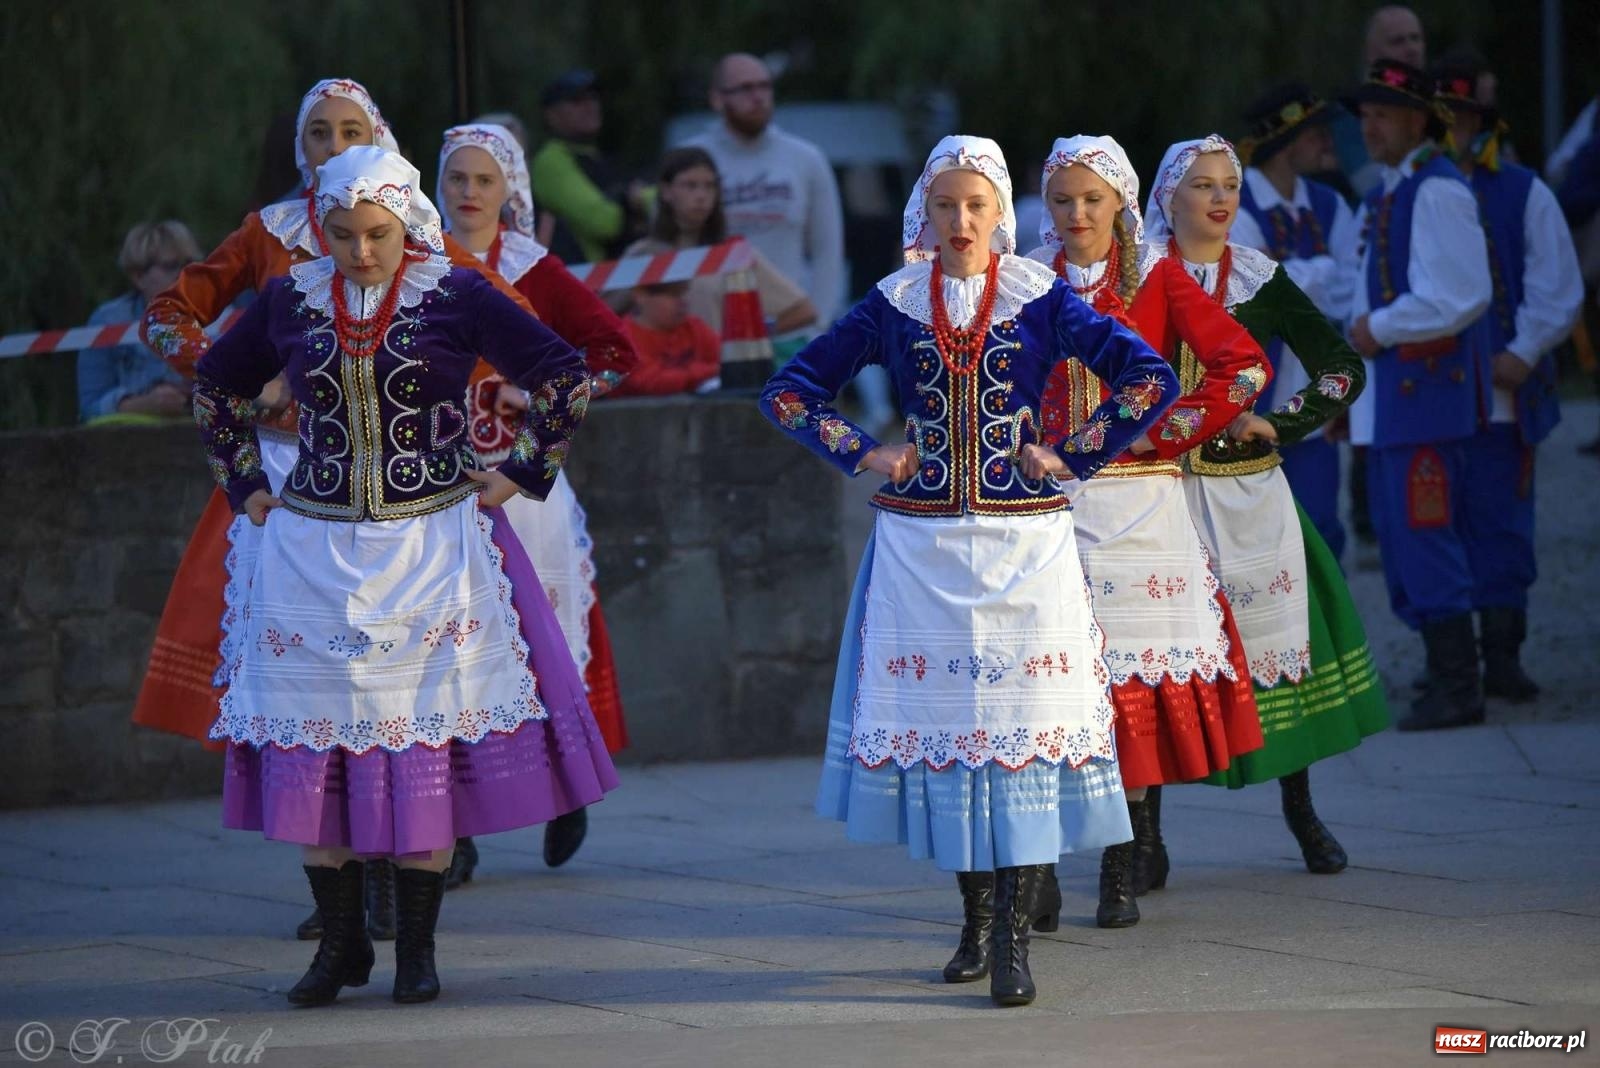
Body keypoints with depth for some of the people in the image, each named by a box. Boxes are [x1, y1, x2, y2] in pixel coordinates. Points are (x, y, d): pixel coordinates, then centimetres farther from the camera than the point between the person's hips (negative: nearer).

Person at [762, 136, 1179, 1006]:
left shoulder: (1040, 301, 0)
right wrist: (862, 453, 0)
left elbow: (1151, 379, -4)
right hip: (921, 543, 2)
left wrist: (1071, 459, -6)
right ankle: (978, 917, 16)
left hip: (1023, 542, -2)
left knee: (1021, 718, -8)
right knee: (938, 714, 3)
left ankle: (1013, 936, -10)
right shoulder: (893, 306, 6)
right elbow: (788, 391, 10)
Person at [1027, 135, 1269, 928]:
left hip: (1136, 500, -1)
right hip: (1048, 500, 1)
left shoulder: (1158, 282, 4)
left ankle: (1121, 871, 3)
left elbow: (1244, 367, -4)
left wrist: (1159, 434, -6)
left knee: (1130, 671, -3)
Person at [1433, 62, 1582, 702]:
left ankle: (1503, 657, 3)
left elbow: (1557, 289, 3)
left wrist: (1523, 354, -9)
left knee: (1499, 528, -2)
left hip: (1498, 397, -2)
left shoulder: (1523, 195, 6)